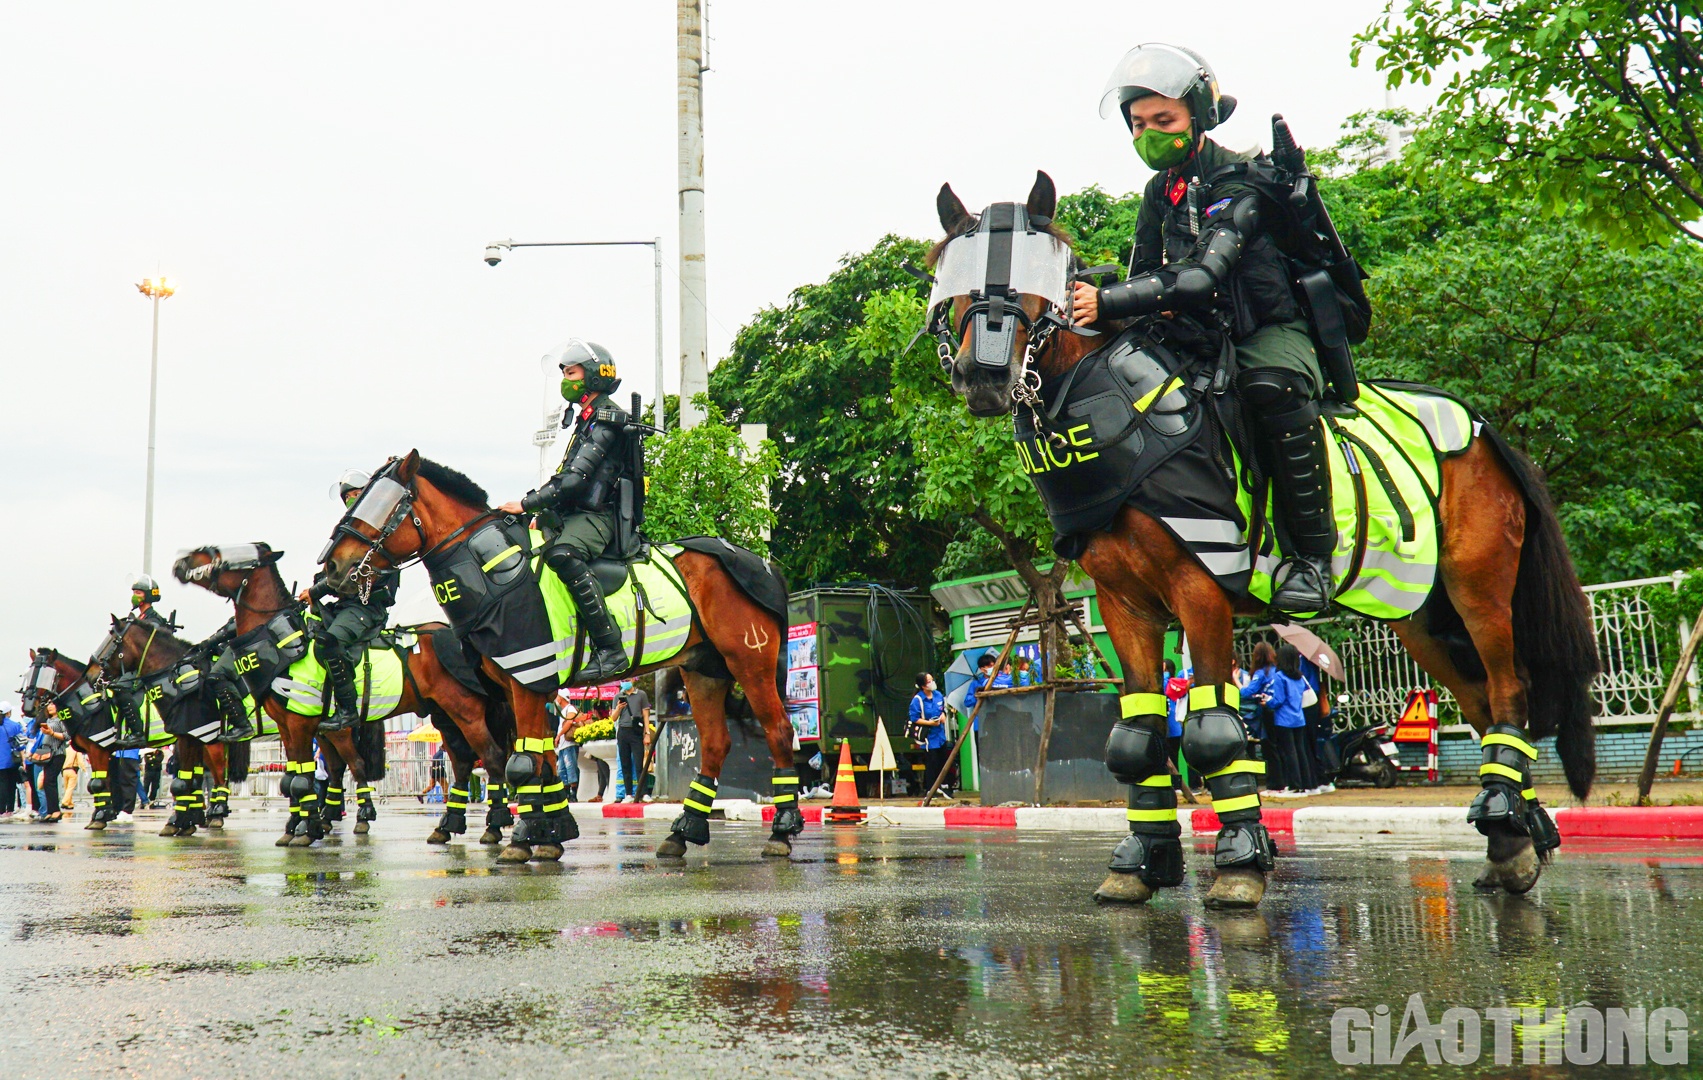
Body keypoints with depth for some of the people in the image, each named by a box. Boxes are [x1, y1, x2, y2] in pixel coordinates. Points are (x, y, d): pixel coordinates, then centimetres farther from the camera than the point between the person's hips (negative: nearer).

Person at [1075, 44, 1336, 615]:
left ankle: (1311, 557, -31)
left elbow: (1204, 277, -33)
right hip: (1202, 337, 8)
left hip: (1273, 331, -7)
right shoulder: (1159, 193, 6)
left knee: (1272, 386, -40)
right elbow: (1143, 274, 11)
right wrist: (1158, 305, -14)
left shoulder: (1240, 184, -18)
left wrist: (1108, 302, -42)